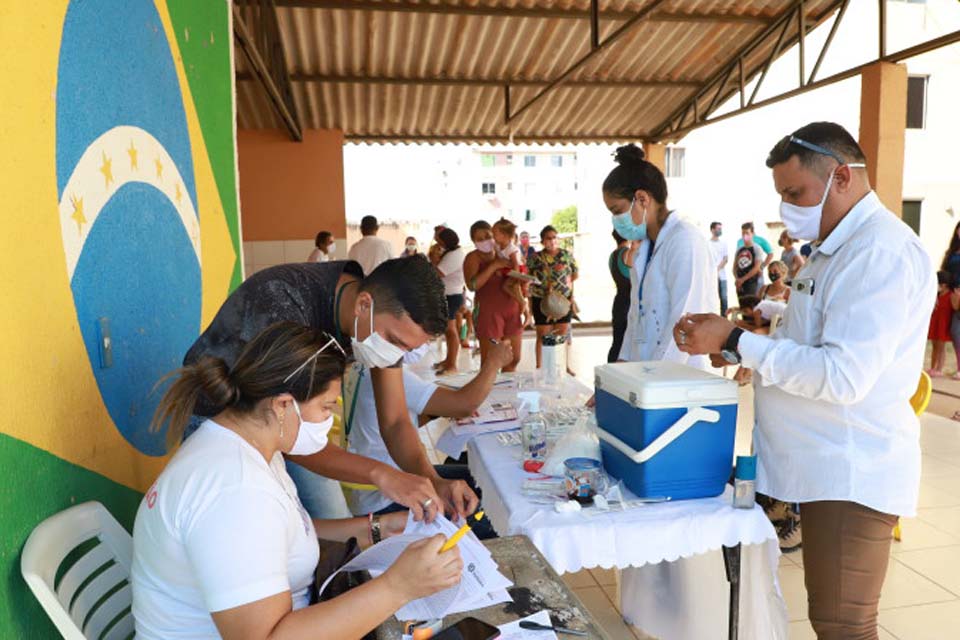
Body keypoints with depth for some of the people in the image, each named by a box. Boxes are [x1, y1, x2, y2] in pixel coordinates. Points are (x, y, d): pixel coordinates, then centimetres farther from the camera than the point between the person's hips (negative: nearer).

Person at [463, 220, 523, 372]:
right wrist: (494, 266, -19)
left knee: (514, 359, 11)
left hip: (512, 310, 6)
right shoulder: (473, 257, -4)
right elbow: (472, 285, -20)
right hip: (488, 311, -6)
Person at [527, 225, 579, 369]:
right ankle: (540, 367, 10)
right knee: (543, 336, 3)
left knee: (562, 335, 8)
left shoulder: (567, 255, 2)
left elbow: (575, 275, 10)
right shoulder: (535, 258, -2)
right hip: (542, 302, -2)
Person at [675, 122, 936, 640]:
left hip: (851, 474, -10)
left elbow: (843, 377, -26)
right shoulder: (838, 246, 15)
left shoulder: (881, 252, -19)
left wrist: (736, 341, -22)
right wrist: (733, 346, 5)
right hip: (826, 466, 10)